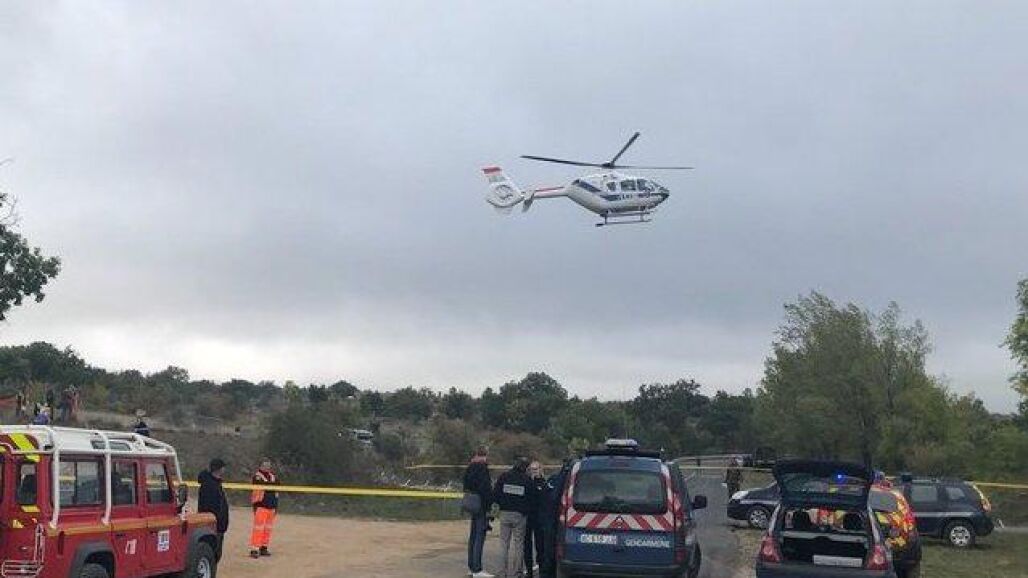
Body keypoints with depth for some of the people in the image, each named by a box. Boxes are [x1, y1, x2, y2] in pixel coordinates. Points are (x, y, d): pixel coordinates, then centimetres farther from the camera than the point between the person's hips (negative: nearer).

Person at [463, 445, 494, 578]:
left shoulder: (470, 467, 11)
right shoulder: (482, 468, -16)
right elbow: (486, 489, -19)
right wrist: (490, 507, -15)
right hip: (482, 506, -9)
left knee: (473, 535, 16)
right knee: (480, 537, -7)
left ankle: (471, 567, 23)